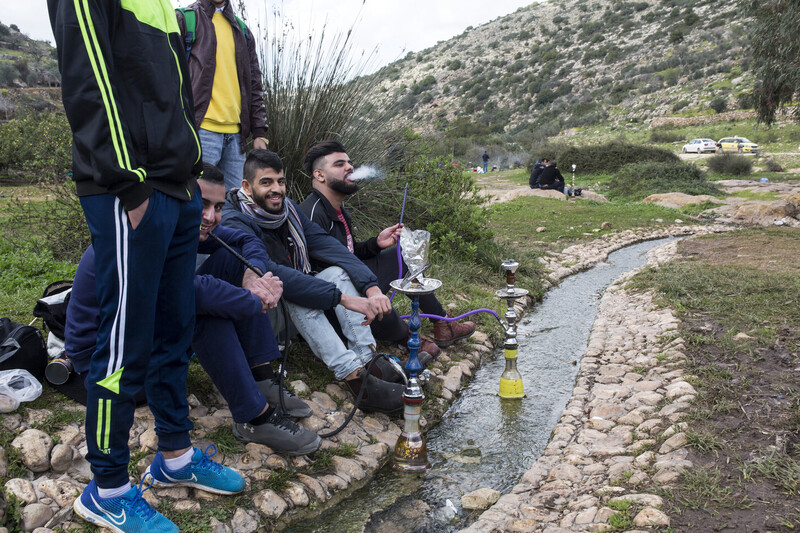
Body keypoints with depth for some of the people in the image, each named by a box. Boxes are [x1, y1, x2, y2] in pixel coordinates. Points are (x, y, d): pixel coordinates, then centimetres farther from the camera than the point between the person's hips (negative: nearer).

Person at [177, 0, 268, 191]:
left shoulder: (242, 30, 22)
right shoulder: (184, 19, 7)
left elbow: (254, 86, 20)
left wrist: (259, 132, 12)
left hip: (235, 132, 5)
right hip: (202, 128, -5)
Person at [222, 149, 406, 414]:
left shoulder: (288, 208, 0)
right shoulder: (235, 223, -23)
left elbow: (326, 244, -10)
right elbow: (273, 274, -36)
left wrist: (371, 286, -25)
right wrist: (344, 298, -41)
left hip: (294, 314, 7)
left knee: (339, 272, -13)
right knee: (296, 294, -34)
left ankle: (367, 359, -25)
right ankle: (354, 377, -40)